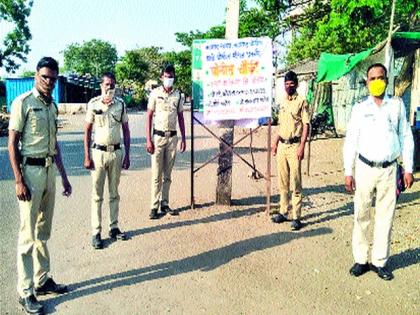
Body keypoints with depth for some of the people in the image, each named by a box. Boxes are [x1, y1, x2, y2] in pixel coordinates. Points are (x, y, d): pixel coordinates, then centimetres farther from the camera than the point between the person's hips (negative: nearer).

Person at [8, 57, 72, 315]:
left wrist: (64, 176, 19)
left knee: (44, 231, 14)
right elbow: (12, 143, -10)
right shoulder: (23, 102, -8)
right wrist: (19, 180, -16)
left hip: (49, 170, 7)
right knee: (29, 234, -2)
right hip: (30, 170, -7)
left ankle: (42, 280, 26)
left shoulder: (53, 105, 13)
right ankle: (25, 291, 8)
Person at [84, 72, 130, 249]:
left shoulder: (121, 104, 3)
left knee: (114, 193, 12)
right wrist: (87, 157, -5)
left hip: (116, 152, 2)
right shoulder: (93, 104, -3)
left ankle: (114, 228, 22)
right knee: (97, 194, 3)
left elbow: (126, 130, 7)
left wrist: (127, 155, 2)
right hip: (99, 152, -2)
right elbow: (87, 130, 0)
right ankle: (96, 232, 9)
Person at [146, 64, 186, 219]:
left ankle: (164, 204, 18)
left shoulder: (178, 95, 6)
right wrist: (148, 140, -8)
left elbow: (180, 117, 11)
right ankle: (154, 207, 3)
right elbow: (149, 116, -2)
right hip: (158, 136, -3)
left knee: (167, 174, 9)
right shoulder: (155, 94, -2)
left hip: (173, 137, 3)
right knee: (156, 174, -2)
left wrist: (183, 139, 7)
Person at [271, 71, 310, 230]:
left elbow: (306, 125, -9)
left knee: (295, 183, -5)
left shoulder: (301, 101, -4)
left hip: (294, 145, -7)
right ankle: (283, 212, 21)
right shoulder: (282, 103, 16)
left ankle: (296, 217, 0)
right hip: (282, 145, 7)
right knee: (283, 181, 12)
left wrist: (302, 146, -17)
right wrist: (275, 143, 18)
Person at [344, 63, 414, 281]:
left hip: (389, 170, 1)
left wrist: (408, 169, 3)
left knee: (385, 217, 6)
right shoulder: (359, 108, 3)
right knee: (361, 216, 5)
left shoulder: (397, 105, 6)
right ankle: (360, 260, 17)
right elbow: (350, 141, 2)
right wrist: (348, 172, -2)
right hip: (365, 168, 0)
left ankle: (380, 261, 19)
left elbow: (406, 137, 8)